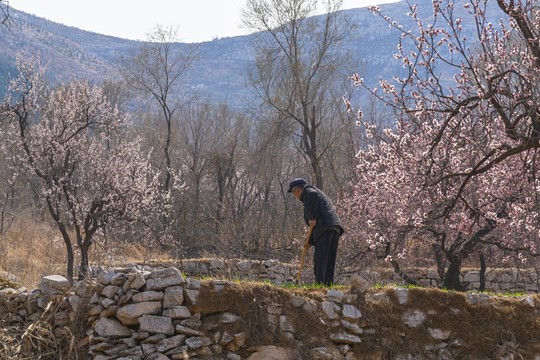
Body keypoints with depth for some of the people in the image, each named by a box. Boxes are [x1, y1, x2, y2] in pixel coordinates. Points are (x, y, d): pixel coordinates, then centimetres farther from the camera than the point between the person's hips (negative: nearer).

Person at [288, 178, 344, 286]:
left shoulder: (308, 190, 10)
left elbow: (313, 196, -19)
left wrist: (312, 218, -19)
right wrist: (310, 241, 25)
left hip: (325, 228, -9)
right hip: (335, 229, 9)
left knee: (320, 259, -13)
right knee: (329, 261, 8)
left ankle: (320, 284, -21)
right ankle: (328, 285, 4)